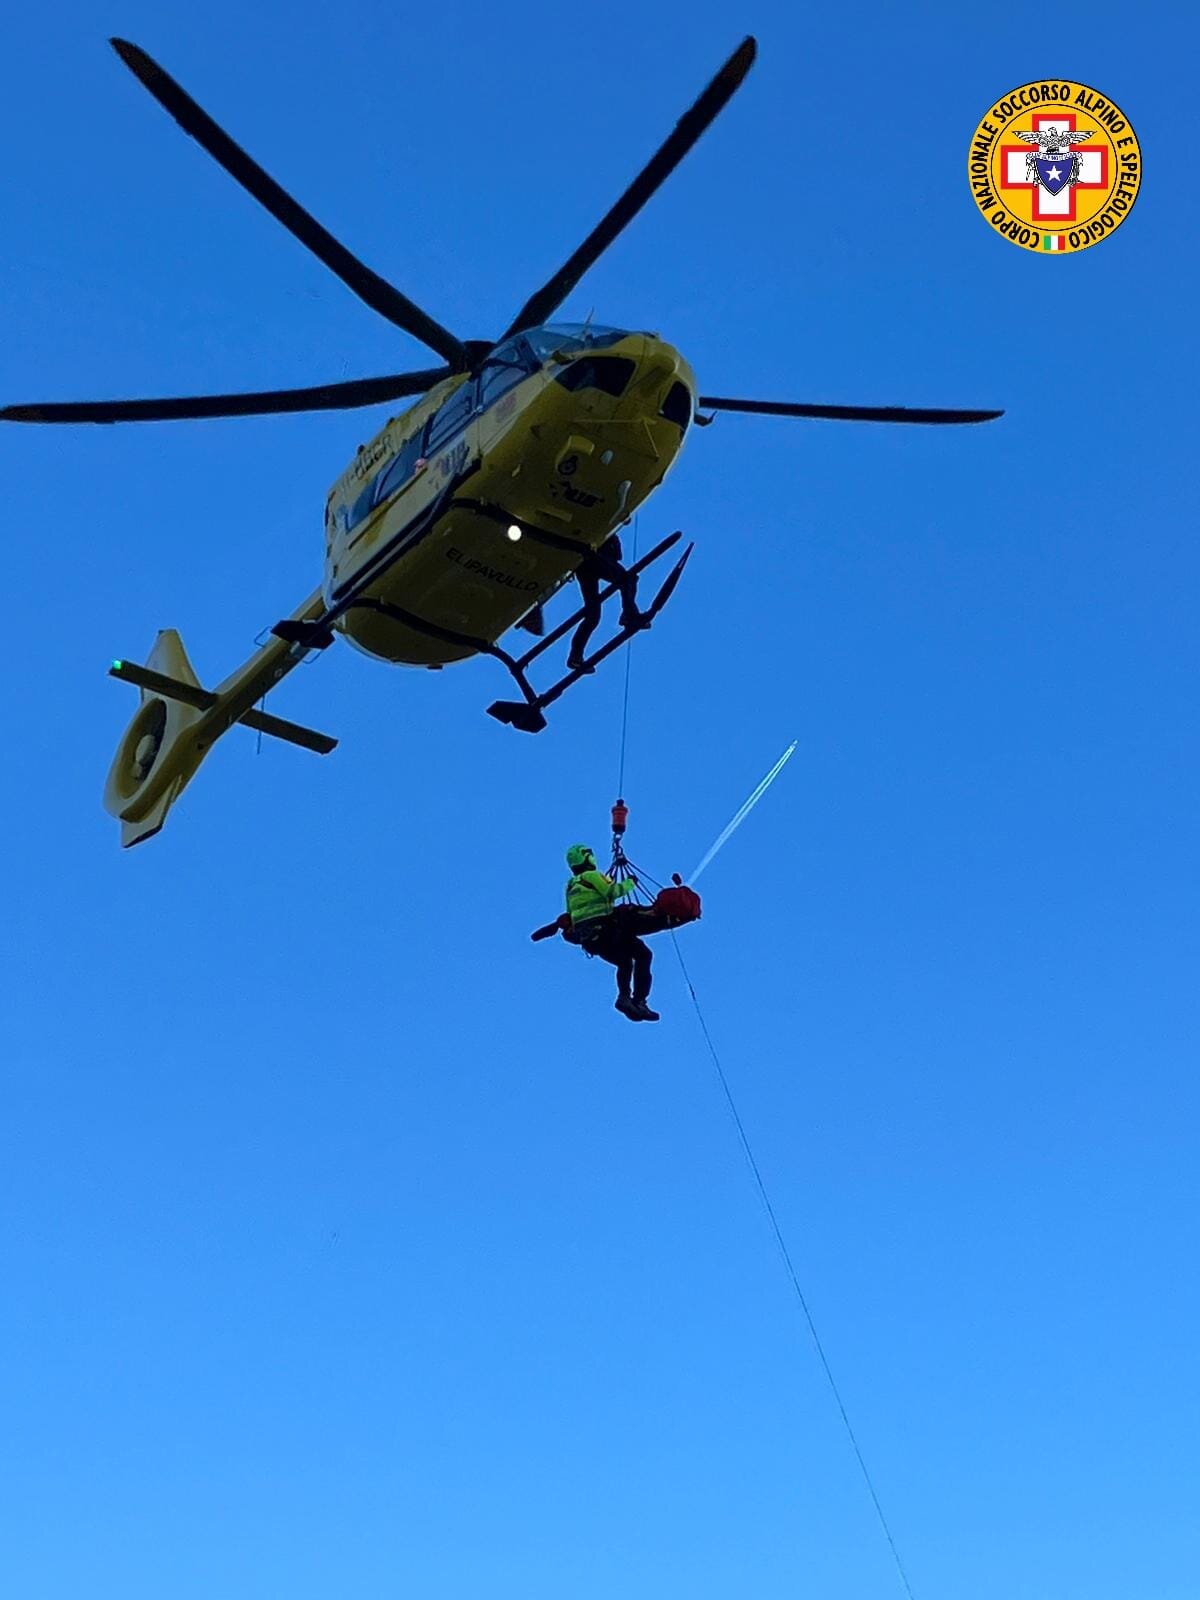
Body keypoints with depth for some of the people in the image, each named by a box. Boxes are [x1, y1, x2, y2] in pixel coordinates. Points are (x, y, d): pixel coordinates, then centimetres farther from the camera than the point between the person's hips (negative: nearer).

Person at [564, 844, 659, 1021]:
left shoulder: (571, 887, 20)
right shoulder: (592, 876, -3)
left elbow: (570, 915, 21)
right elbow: (612, 891, -13)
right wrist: (630, 882, 2)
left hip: (587, 939, 8)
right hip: (603, 931, -8)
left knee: (624, 961, 24)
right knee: (643, 954, -5)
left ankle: (624, 997, 6)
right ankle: (639, 1001, -15)